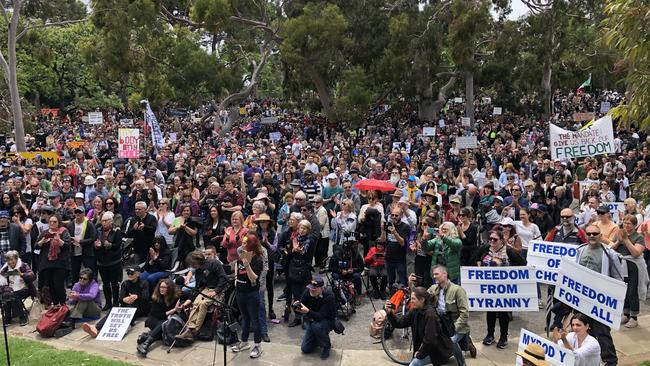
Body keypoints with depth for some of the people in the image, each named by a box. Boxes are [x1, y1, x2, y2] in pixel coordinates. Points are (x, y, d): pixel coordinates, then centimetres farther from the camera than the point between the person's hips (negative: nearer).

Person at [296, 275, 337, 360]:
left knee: (317, 326, -38)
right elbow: (302, 309, -12)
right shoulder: (307, 292, -16)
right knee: (305, 349, -3)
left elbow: (321, 316, -35)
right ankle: (318, 338, 27)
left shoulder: (329, 296, -30)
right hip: (312, 321, 5)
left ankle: (326, 346, -9)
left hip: (328, 321, -4)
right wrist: (297, 306, -36)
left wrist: (308, 312, -50)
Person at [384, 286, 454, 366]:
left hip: (440, 350, -8)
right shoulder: (415, 311, -3)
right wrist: (389, 313, -19)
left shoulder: (430, 314, -27)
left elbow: (430, 340, -28)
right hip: (430, 348, 8)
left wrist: (420, 354, -15)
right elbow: (399, 323, -3)